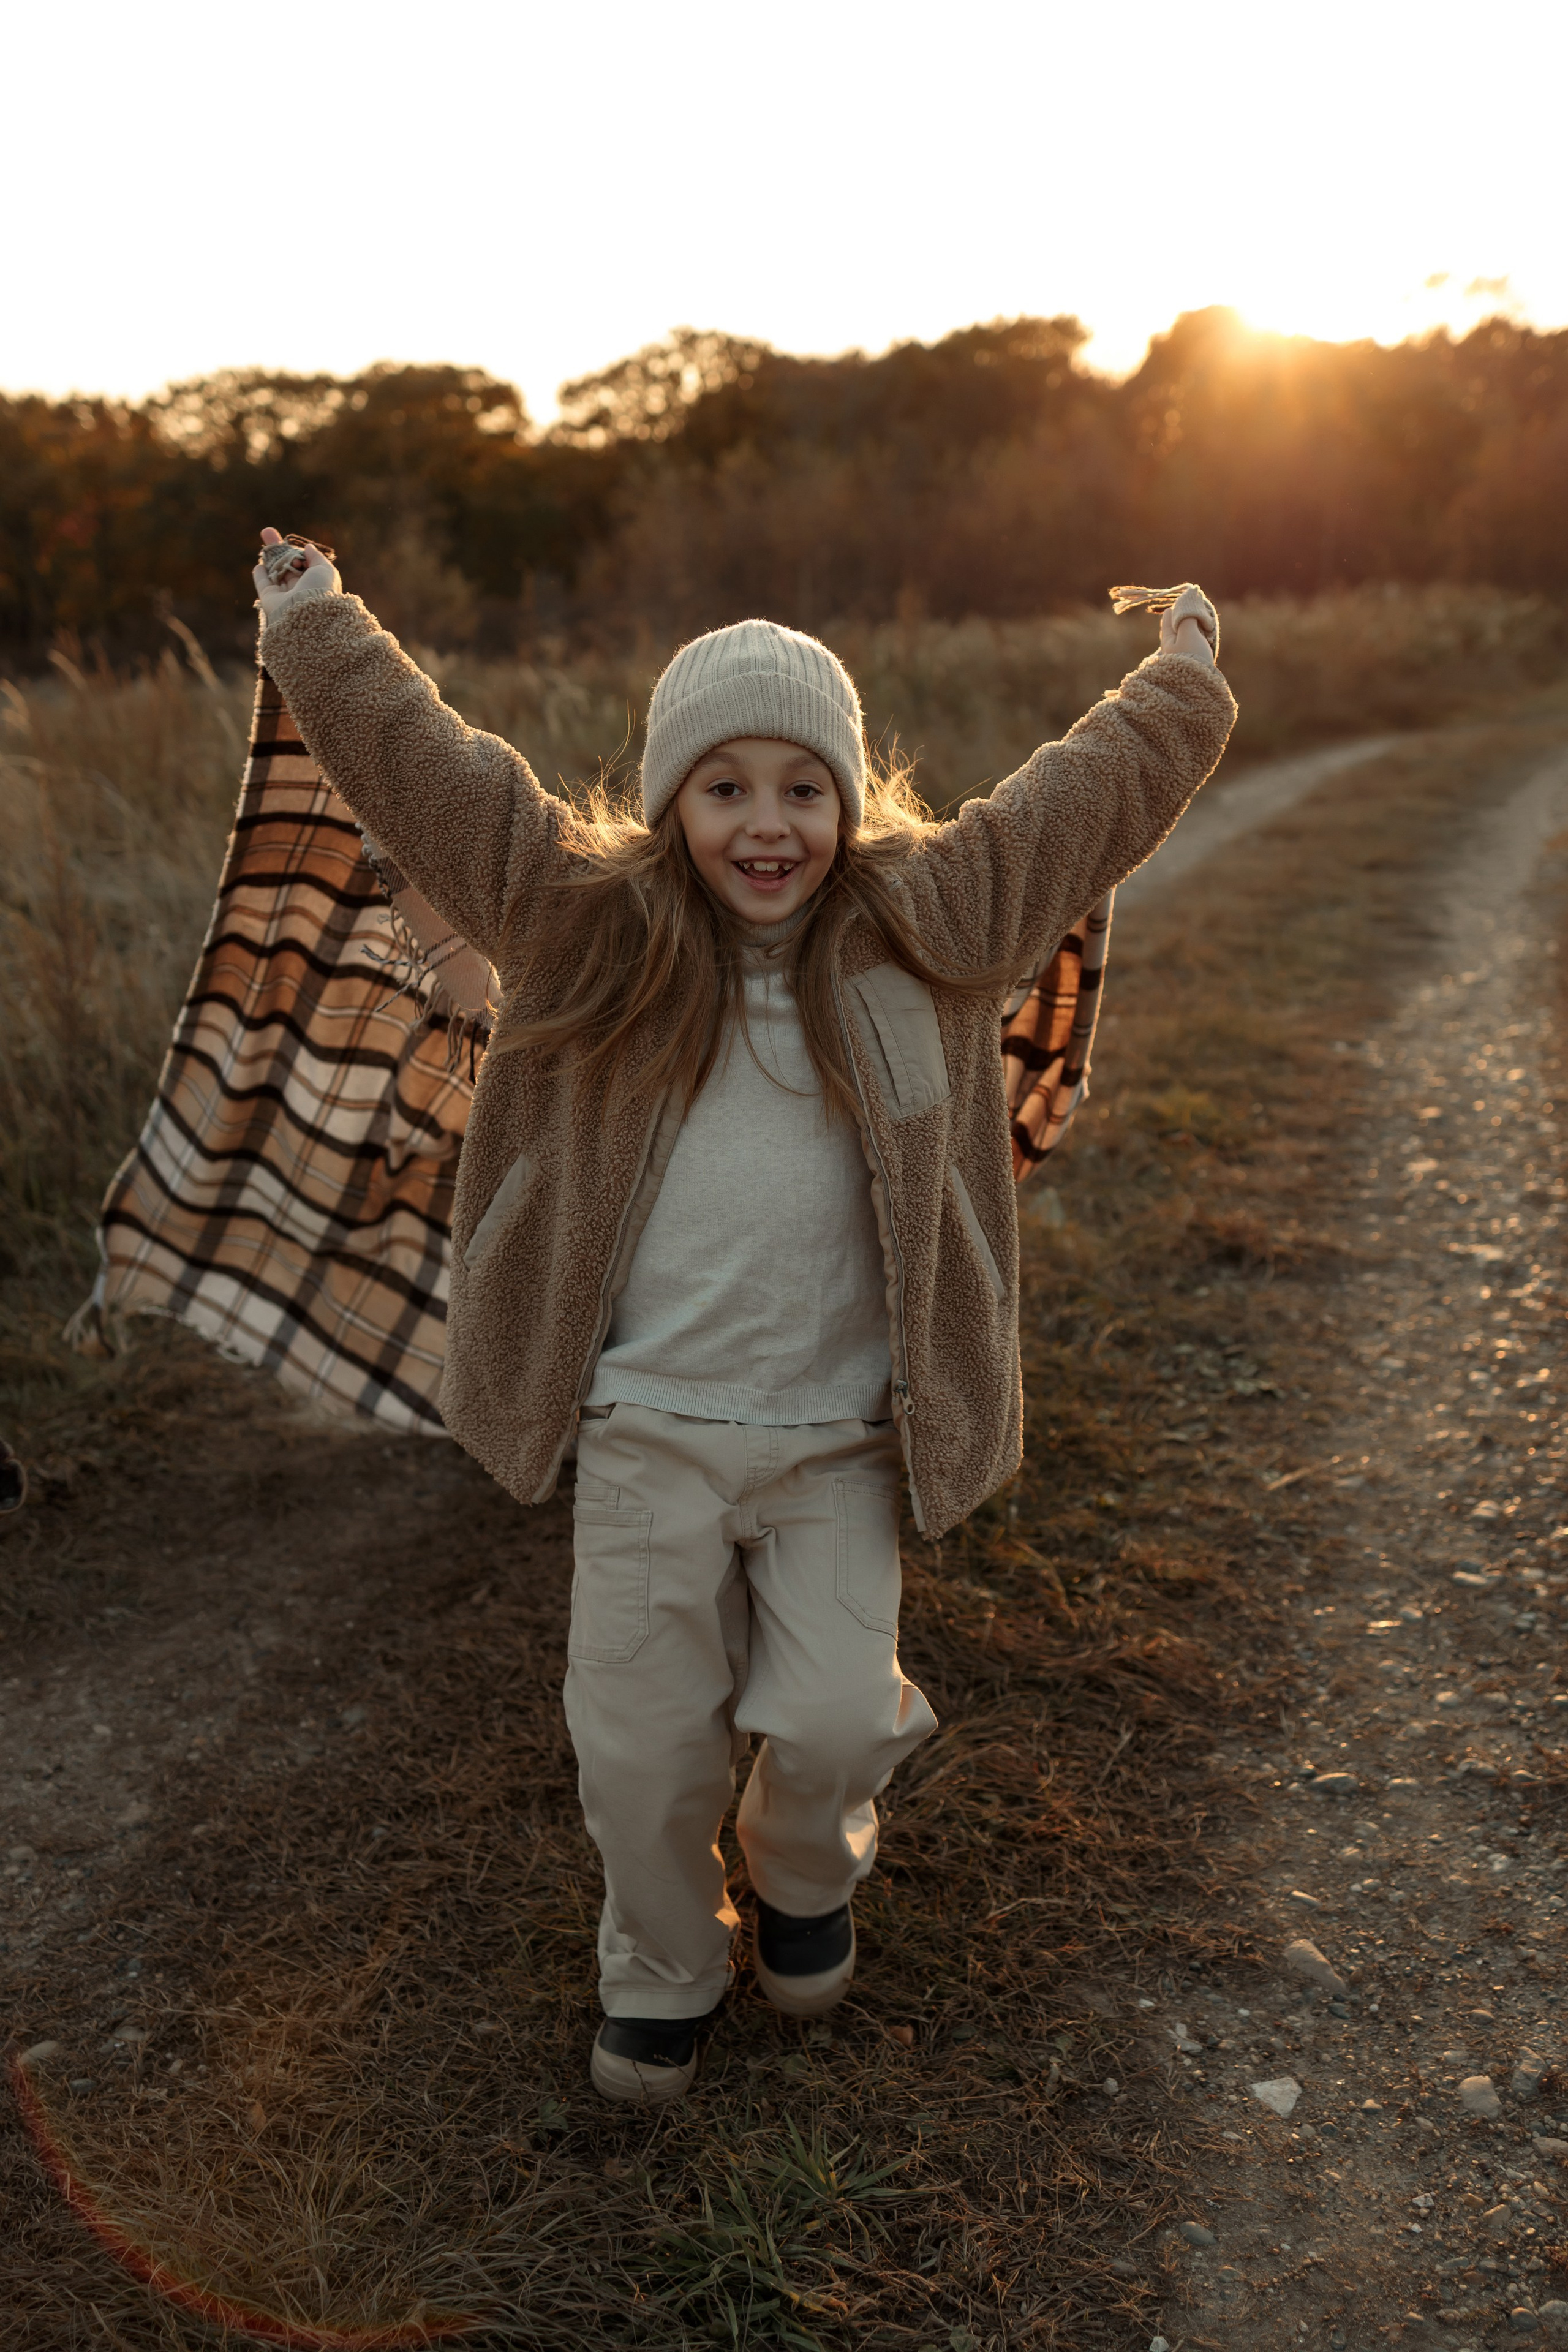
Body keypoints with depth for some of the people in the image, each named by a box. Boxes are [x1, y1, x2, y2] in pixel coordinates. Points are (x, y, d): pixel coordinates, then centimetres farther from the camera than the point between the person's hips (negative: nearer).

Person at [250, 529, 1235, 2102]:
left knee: (833, 1719, -2)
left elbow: (1079, 802, 11)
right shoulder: (588, 923, -1)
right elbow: (424, 768, 4)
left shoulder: (924, 929, 1)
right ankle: (660, 1967, 38)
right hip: (643, 1434, 0)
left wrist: (1181, 689, 19)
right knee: (640, 1746, 8)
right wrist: (318, 632, 10)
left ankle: (805, 1870, 36)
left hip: (840, 1438, 0)